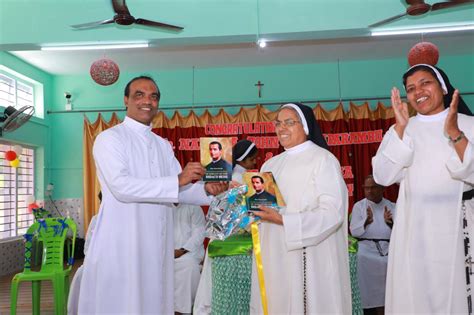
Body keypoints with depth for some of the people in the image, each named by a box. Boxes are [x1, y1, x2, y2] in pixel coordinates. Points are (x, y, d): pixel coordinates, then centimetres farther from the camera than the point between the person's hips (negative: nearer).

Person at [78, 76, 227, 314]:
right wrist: (177, 180, -22)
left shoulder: (163, 145, 16)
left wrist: (206, 190, -7)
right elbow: (121, 186, -19)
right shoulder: (110, 138, -5)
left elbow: (178, 190, 12)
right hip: (121, 245, -6)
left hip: (157, 244, 6)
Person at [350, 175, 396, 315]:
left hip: (388, 250, 2)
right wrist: (367, 221, -21)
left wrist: (390, 223, -17)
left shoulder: (392, 206, 13)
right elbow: (354, 231, -2)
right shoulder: (359, 206, 9)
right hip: (367, 250, -1)